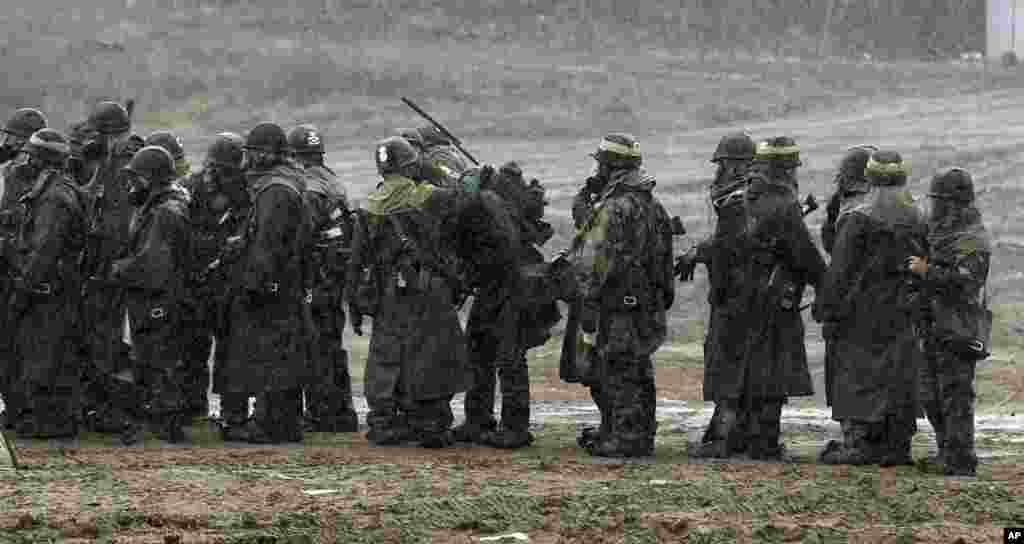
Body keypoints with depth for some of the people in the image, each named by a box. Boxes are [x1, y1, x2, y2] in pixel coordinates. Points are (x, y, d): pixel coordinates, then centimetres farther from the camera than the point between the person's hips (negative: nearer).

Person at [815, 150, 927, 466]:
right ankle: (897, 448, 11)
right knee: (899, 379, 9)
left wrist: (828, 313, -8)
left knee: (857, 380, -1)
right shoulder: (917, 221, 7)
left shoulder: (858, 221, -12)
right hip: (900, 317, 5)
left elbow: (840, 273, -13)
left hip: (862, 316, -5)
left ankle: (855, 444, -4)